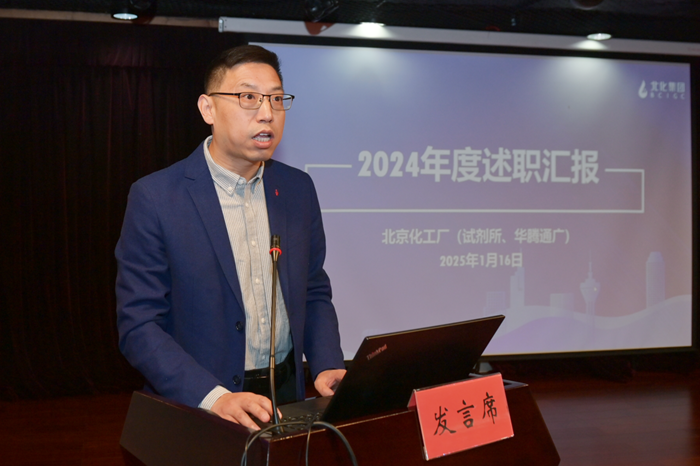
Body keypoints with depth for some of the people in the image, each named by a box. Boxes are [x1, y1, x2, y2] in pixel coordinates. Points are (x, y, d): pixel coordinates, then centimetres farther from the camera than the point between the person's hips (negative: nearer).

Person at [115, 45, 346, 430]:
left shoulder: (297, 189, 5)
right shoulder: (155, 198, -9)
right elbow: (138, 325, -11)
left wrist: (328, 369, -4)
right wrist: (215, 398, -22)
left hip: (287, 397, 3)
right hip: (197, 412, -2)